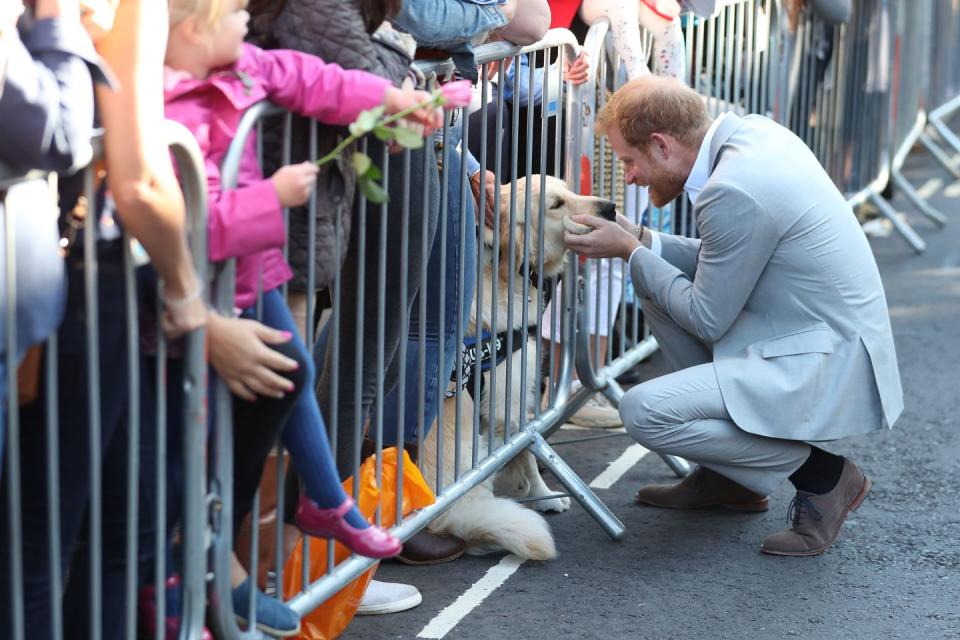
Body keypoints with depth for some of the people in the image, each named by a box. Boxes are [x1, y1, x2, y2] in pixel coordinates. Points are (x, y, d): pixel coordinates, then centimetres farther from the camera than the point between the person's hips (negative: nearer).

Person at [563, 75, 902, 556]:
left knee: (644, 413, -18)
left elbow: (707, 321, -14)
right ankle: (727, 476, 22)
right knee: (658, 285, 16)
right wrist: (643, 241, 7)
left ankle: (820, 474, -1)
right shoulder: (750, 133, 4)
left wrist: (631, 252, -5)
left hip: (825, 370, -10)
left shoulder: (732, 192, -25)